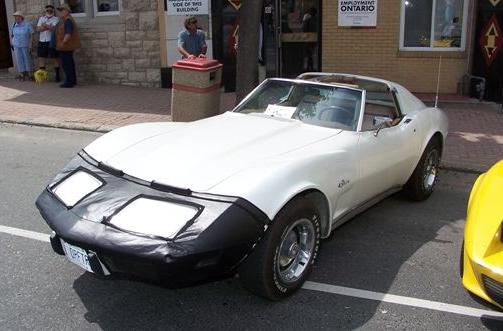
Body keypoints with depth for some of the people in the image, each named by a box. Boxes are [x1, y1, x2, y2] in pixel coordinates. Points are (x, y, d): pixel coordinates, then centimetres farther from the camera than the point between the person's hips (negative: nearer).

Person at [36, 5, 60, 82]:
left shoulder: (55, 19, 0)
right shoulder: (41, 18, 14)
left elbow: (53, 28, -16)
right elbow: (38, 29, 1)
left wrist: (44, 25, -11)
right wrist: (48, 27, -12)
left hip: (52, 41, -5)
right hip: (42, 41, 5)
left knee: (55, 58, 1)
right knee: (41, 58, 5)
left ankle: (57, 75, 7)